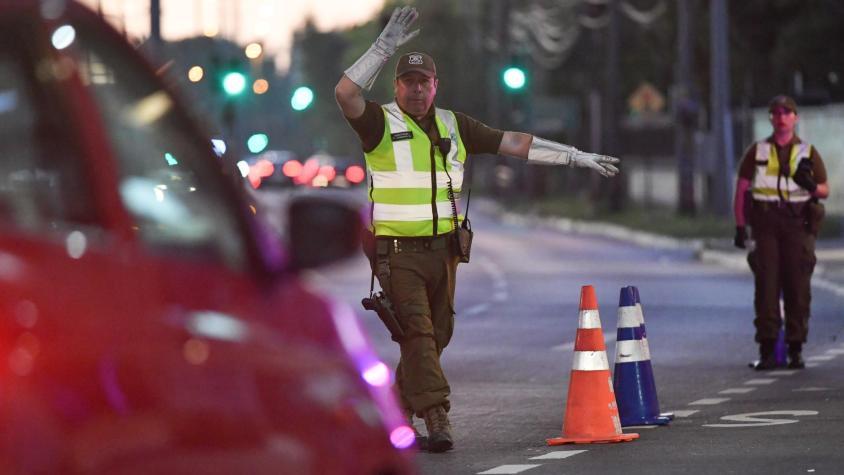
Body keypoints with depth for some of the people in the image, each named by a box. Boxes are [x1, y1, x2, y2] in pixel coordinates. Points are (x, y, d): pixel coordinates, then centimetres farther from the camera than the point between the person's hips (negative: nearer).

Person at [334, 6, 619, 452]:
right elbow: (345, 93, -23)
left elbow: (513, 143, 13)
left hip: (442, 249, 5)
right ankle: (436, 417, -20)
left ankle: (399, 405, 29)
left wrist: (576, 156, 12)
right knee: (418, 331, -15)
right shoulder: (381, 123, -5)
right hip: (397, 252, -5)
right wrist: (385, 46, -29)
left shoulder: (453, 126, 10)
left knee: (435, 336, 11)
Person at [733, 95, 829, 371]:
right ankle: (767, 350, -4)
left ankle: (796, 350, 5)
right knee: (766, 285, -5)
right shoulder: (757, 151, 10)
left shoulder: (808, 153, 10)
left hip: (798, 224, 0)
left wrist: (810, 185, -12)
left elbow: (825, 190, 12)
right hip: (765, 223, 0)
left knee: (798, 286, -2)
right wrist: (740, 226, 0)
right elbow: (741, 188, 9)